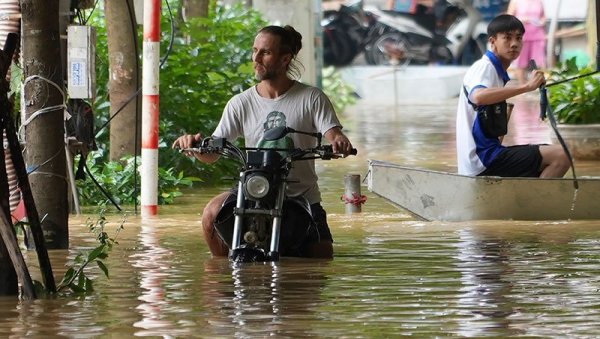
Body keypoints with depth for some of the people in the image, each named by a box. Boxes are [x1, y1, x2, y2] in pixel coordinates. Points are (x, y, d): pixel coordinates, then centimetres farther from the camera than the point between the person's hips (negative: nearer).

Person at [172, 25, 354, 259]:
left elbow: (333, 135, -11)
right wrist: (195, 144, -23)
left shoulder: (311, 99, 0)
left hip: (303, 197, 0)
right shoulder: (241, 103, 4)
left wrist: (340, 142, -36)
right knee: (212, 213, -27)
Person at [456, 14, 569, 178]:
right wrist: (527, 86, -33)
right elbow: (478, 97, -34)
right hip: (483, 160, -10)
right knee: (561, 155, -18)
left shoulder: (499, 72, 19)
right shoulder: (484, 67, -9)